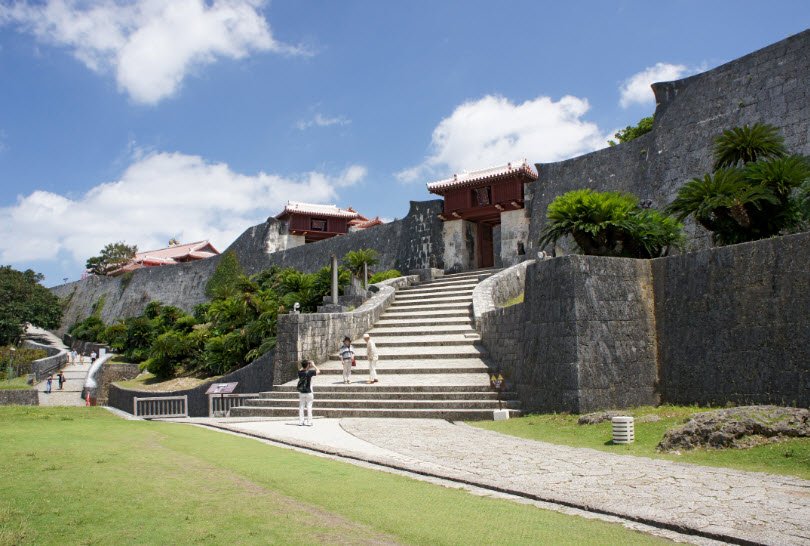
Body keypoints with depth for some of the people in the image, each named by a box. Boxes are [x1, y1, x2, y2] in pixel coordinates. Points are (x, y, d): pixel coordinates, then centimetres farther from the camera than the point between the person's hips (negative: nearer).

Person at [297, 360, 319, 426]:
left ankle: (300, 421, 10)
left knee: (301, 407, 9)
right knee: (309, 407, 3)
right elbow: (318, 371, -3)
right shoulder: (309, 372, -15)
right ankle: (309, 422, 4)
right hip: (308, 393, -4)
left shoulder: (300, 372, -3)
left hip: (301, 393, 4)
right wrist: (313, 365, 5)